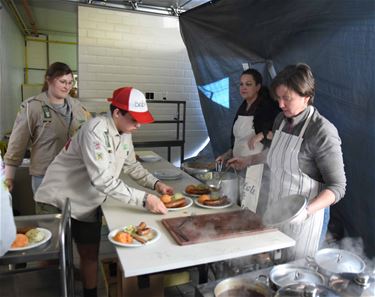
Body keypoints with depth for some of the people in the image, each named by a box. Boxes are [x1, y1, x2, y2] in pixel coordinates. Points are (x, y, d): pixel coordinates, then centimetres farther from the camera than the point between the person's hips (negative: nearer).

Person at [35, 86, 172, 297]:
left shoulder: (124, 133, -2)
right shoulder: (96, 130, -28)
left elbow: (132, 165, 10)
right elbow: (103, 179, -36)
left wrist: (156, 184, -5)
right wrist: (144, 199, -37)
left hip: (88, 205, 7)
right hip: (59, 201, -7)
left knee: (90, 254, 15)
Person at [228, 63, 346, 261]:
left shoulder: (323, 131, -20)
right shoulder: (281, 120, 1)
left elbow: (337, 186, -17)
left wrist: (307, 211, -31)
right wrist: (248, 160, 23)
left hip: (299, 217, -6)